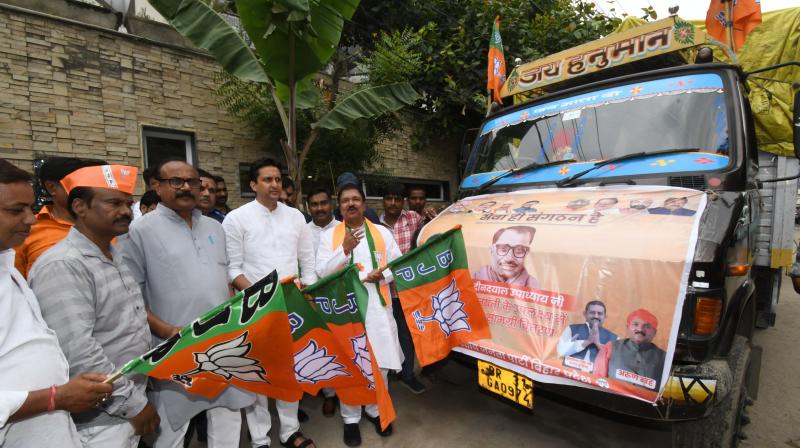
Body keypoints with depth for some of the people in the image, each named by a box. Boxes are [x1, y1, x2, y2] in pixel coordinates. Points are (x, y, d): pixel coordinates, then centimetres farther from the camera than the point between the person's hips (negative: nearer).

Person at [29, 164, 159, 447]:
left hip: (130, 401, 8)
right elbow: (76, 352, -27)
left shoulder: (114, 256, 7)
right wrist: (132, 404, -20)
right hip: (99, 421, -8)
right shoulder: (62, 266, -21)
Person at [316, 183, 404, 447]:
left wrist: (382, 274, -12)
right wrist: (345, 250, -19)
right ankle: (351, 418, 25)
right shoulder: (329, 236, 2)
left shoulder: (382, 232, 7)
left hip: (378, 307, 2)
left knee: (380, 362, 10)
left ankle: (375, 410, 33)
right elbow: (321, 272, -6)